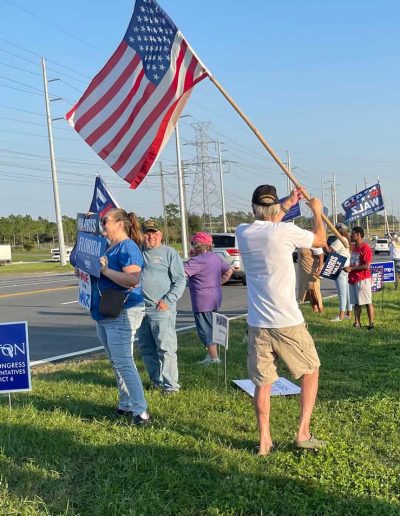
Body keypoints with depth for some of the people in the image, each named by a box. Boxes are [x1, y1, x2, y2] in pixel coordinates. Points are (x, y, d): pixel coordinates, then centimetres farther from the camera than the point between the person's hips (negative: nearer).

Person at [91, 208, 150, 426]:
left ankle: (141, 412, -7)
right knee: (117, 363, 15)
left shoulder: (127, 247, -14)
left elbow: (133, 280, -27)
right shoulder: (108, 248, 16)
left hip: (122, 314, -10)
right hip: (104, 314, 10)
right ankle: (125, 406, 25)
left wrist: (105, 269, -24)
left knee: (124, 363, -11)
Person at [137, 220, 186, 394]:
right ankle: (157, 381, 24)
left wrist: (168, 300, -12)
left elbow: (180, 280, -2)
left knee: (166, 348, -6)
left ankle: (170, 385, 1)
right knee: (146, 349, 11)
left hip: (162, 309, -5)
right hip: (140, 308, 5)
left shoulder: (169, 253, 2)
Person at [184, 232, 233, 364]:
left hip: (203, 300, -9)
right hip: (215, 297, 9)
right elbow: (229, 271, 21)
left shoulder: (198, 260, -18)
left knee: (205, 329, -1)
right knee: (210, 327, 17)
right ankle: (210, 356, 24)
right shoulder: (215, 257, 11)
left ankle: (214, 358, 2)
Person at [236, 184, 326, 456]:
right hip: (288, 321, -4)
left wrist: (289, 203, 35)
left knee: (263, 382, 13)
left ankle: (265, 441, 17)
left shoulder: (243, 232, 4)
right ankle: (303, 433, 17)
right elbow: (321, 240, 8)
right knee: (311, 371, 17)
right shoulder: (285, 231, -10)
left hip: (257, 323, 4)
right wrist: (317, 212, 25)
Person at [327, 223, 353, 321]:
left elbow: (329, 250, -18)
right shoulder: (348, 240, 16)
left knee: (342, 293, -9)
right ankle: (349, 313, 19)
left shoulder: (339, 240, -13)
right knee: (347, 292, 13)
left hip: (341, 269, -9)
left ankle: (341, 315, -9)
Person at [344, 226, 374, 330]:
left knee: (367, 302, -2)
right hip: (353, 279, 8)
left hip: (363, 279, -8)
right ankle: (357, 323, 14)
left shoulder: (365, 248, -12)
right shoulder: (354, 248, 15)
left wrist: (351, 269, -18)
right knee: (356, 303, 10)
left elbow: (367, 266, -18)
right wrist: (347, 267, 5)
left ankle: (371, 324, 2)